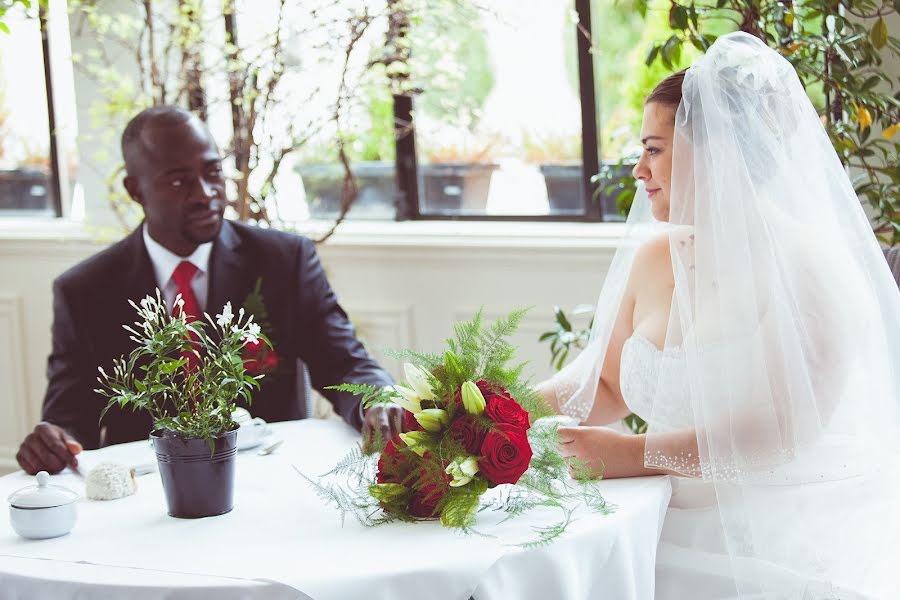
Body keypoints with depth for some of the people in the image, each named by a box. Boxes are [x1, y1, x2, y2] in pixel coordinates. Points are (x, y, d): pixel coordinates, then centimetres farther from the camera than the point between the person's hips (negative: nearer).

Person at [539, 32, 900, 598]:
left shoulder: (806, 262, -12)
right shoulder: (654, 256, 9)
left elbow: (785, 428, -19)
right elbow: (603, 386, 15)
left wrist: (641, 454, -17)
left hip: (793, 542, -6)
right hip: (684, 527, 6)